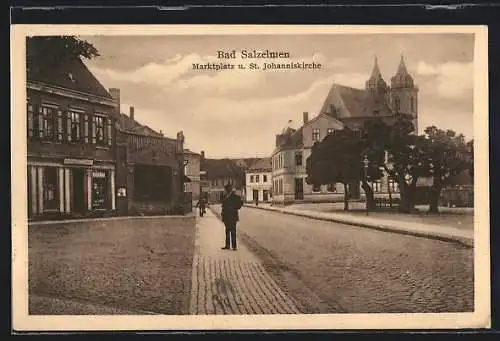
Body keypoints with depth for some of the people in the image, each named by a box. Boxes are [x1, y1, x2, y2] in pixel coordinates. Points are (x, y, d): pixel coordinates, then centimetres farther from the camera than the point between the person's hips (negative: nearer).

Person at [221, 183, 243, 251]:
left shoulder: (235, 196, -7)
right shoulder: (224, 196, 11)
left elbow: (240, 202, -4)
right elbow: (224, 205, 16)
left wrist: (235, 208, -9)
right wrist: (222, 213, 7)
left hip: (232, 216, -6)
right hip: (226, 216, 6)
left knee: (233, 231, -6)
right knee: (227, 231, 11)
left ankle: (234, 246, -3)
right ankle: (227, 245, 17)